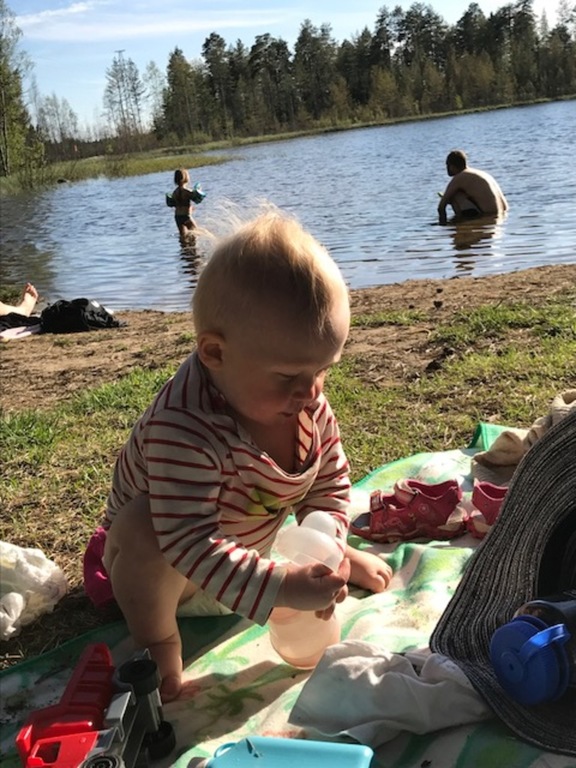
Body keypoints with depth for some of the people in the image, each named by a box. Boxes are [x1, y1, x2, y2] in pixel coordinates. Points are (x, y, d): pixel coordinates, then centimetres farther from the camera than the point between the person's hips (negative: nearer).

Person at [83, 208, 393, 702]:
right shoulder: (185, 429, -43)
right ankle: (157, 643, -10)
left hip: (248, 551, 7)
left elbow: (330, 484, -6)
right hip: (166, 565, -7)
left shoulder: (309, 405, -20)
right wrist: (281, 588, -48)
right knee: (143, 527, -37)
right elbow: (189, 541, -45)